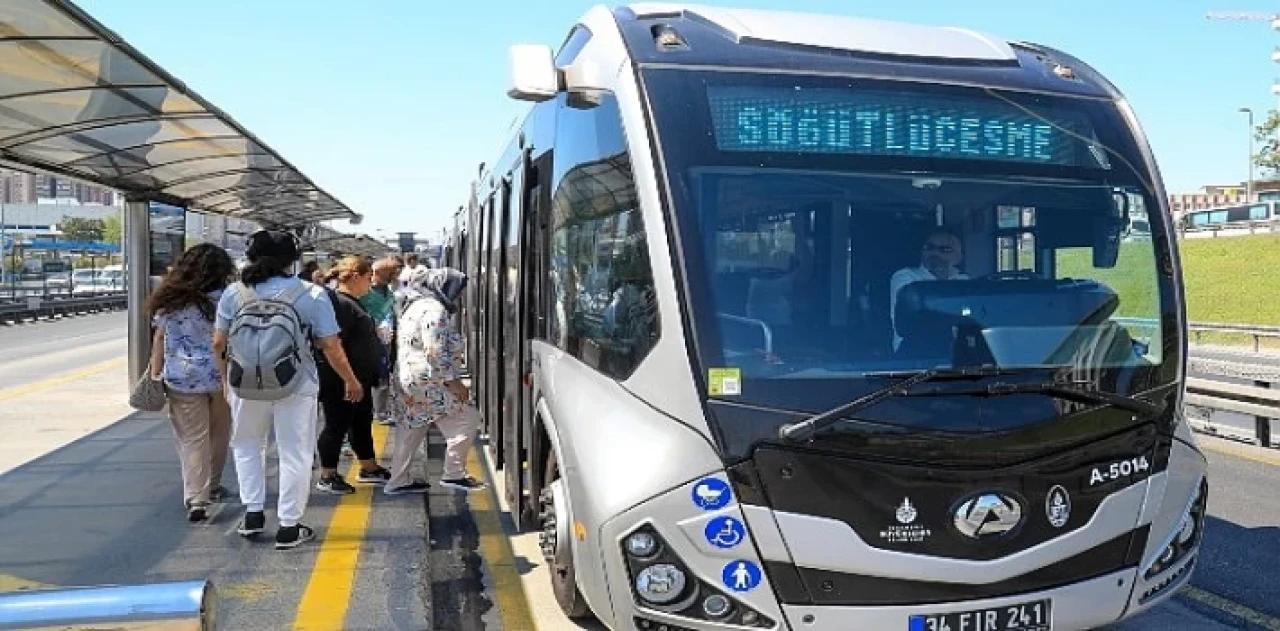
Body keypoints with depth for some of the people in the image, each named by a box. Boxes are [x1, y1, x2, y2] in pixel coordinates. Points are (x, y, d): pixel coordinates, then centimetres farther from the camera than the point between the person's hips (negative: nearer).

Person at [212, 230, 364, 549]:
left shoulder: (234, 293, 0)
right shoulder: (312, 295, -6)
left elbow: (218, 344, 4)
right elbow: (331, 347, -7)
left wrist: (226, 378, 20)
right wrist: (351, 380, 7)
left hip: (246, 383, 2)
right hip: (295, 386, -2)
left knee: (247, 446, 24)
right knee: (295, 455, 8)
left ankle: (253, 513, 23)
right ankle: (289, 528, 12)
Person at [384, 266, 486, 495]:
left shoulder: (415, 306, 19)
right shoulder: (434, 309, -14)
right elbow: (435, 351, -22)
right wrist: (453, 381, -20)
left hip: (406, 379, 11)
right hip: (426, 382, -11)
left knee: (411, 431, 16)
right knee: (467, 418, -5)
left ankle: (398, 481, 22)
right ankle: (453, 474, -2)